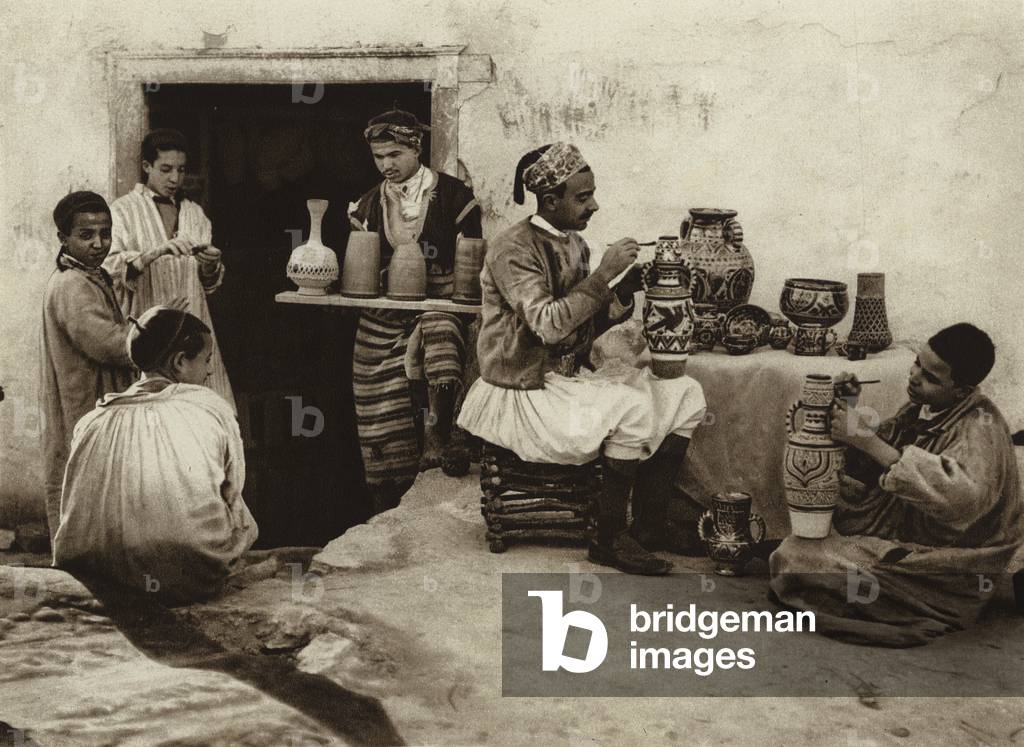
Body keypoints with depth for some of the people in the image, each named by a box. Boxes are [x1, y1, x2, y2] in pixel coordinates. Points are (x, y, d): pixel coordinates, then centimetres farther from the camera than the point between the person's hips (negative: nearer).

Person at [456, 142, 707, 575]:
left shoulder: (573, 244, 10)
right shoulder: (514, 249, -16)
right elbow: (548, 325, -28)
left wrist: (623, 293, -2)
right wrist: (604, 274, -26)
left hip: (571, 378, 9)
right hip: (524, 393, -9)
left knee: (686, 395, -2)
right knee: (632, 408, -29)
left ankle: (649, 525, 2)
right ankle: (609, 539, -14)